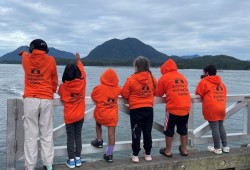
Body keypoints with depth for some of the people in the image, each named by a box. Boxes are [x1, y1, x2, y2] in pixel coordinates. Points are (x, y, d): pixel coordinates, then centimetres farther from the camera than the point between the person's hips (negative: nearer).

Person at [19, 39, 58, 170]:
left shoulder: (26, 59, 5)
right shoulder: (50, 60, 1)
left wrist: (24, 53, 56)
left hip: (30, 100, 0)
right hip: (46, 100, 0)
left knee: (31, 135, 4)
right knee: (46, 134, 7)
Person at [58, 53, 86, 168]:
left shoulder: (63, 86, -11)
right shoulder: (82, 83, -9)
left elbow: (60, 95, 10)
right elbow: (82, 72, 11)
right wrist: (78, 60, 24)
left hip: (69, 116, -2)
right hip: (80, 115, 2)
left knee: (70, 137, 6)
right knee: (78, 136, 11)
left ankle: (71, 160, 10)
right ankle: (78, 159, 17)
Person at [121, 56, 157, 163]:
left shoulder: (132, 79, -13)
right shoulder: (152, 78, -2)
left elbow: (124, 94, -6)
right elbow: (155, 92, 12)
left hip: (136, 109, -3)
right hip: (149, 109, 3)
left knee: (136, 132, 6)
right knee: (147, 132, 12)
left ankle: (135, 155, 10)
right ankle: (148, 154, 21)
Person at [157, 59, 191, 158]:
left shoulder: (164, 77, 1)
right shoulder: (182, 76, 16)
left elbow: (159, 94, 6)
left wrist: (167, 93, 27)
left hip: (173, 108, -5)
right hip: (186, 107, 5)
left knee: (169, 130, 9)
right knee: (183, 129, 18)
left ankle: (168, 151, 16)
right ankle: (184, 150, 27)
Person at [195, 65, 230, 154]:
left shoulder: (204, 81, -1)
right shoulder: (221, 83, 16)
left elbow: (198, 93, 2)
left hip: (211, 109, -6)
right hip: (222, 108, 6)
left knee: (214, 128, 0)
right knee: (221, 126, 16)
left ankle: (217, 148, 8)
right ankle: (225, 147, 21)